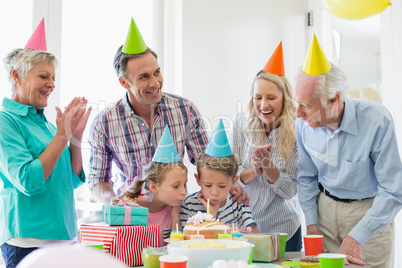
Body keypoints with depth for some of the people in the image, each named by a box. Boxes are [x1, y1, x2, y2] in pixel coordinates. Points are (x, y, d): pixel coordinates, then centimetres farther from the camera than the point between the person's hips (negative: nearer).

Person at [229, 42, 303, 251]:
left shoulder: (296, 131, -12)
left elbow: (291, 191, -10)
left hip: (282, 227, -1)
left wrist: (268, 166, -26)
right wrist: (255, 170, -23)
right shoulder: (241, 123, -8)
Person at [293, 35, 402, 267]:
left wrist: (356, 237, -23)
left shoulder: (377, 121, -26)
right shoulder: (304, 124, -13)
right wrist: (311, 223, -1)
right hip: (325, 207, 3)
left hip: (370, 211, -3)